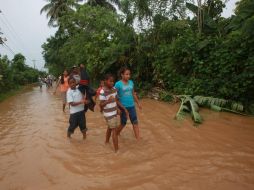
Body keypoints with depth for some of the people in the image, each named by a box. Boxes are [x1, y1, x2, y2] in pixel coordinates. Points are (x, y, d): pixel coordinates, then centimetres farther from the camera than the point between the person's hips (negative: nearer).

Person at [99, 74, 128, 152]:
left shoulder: (114, 89, 0)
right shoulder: (102, 92, -21)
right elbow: (101, 105, -20)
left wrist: (124, 108, 8)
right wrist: (108, 101, -38)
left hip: (114, 112, 8)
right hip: (108, 114, -8)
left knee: (110, 128, 24)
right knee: (115, 130, -4)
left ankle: (106, 141, 46)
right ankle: (116, 149, 5)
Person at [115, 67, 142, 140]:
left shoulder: (131, 82, 3)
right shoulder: (118, 84, -13)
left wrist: (138, 103, 17)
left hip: (132, 106, 5)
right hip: (123, 107, -4)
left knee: (135, 122, 5)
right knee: (123, 123, 11)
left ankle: (138, 138, 13)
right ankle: (117, 134, 37)